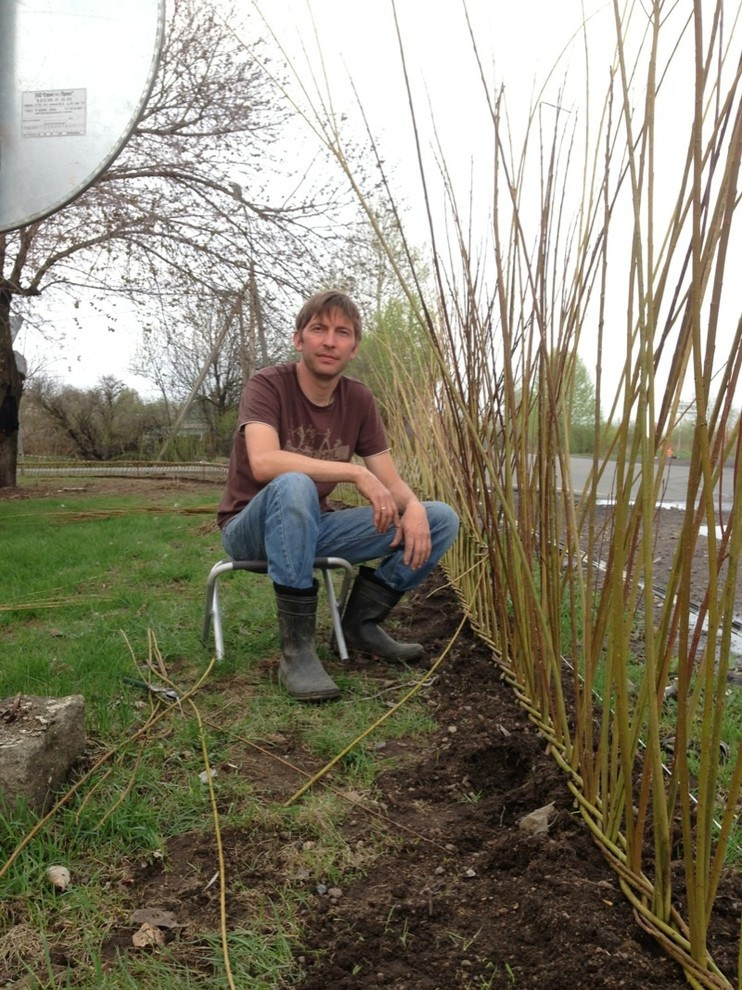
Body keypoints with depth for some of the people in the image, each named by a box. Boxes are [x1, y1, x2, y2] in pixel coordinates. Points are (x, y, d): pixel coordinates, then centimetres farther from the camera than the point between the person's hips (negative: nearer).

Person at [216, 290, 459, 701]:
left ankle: (362, 622, 2)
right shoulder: (268, 385, -15)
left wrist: (413, 507, -24)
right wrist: (356, 472, -36)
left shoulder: (359, 399, 0)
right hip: (252, 528, -5)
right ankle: (296, 649, -30)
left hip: (314, 528, 5)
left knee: (441, 518, -6)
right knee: (293, 486, -41)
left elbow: (391, 482, -1)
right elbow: (263, 462, -34)